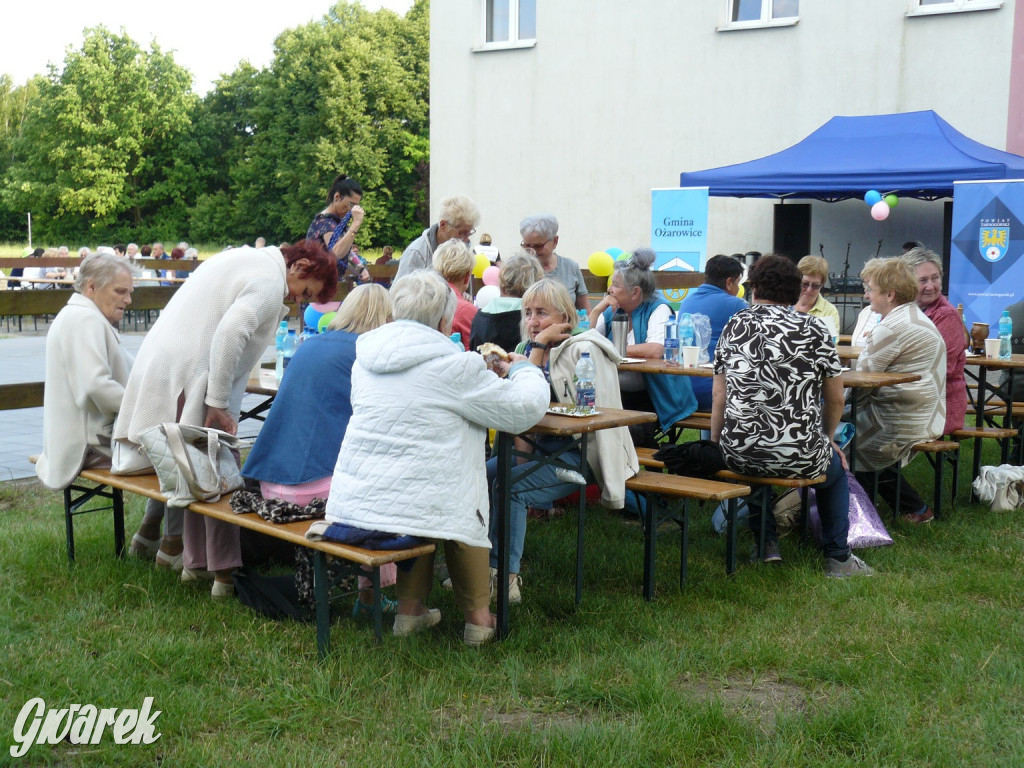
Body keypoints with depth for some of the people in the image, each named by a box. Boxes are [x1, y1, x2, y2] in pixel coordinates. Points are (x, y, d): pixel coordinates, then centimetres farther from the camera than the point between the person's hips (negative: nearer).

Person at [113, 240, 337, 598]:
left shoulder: (246, 258, 19)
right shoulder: (270, 282, -11)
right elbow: (229, 333, -24)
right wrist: (218, 404, -19)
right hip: (190, 377, -10)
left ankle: (195, 562, 28)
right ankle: (224, 573, 4)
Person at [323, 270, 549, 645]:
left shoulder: (365, 358, 8)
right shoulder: (452, 366, -13)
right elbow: (524, 409, -5)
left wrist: (483, 373, 29)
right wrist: (522, 370, 18)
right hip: (410, 509, -6)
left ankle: (410, 608, 34)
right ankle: (477, 615, 30)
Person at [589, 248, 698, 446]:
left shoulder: (658, 309, -7)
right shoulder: (611, 311, 11)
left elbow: (656, 350, -25)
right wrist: (597, 310, -5)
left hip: (649, 401, -5)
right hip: (614, 396, 5)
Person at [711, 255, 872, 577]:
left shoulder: (734, 326, 5)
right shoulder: (814, 330, 1)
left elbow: (719, 397, 5)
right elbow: (835, 400, 8)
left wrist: (714, 447, 17)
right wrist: (826, 440, 26)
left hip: (739, 454, 2)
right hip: (800, 457, -1)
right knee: (836, 466, 32)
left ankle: (766, 542, 36)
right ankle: (838, 557, 33)